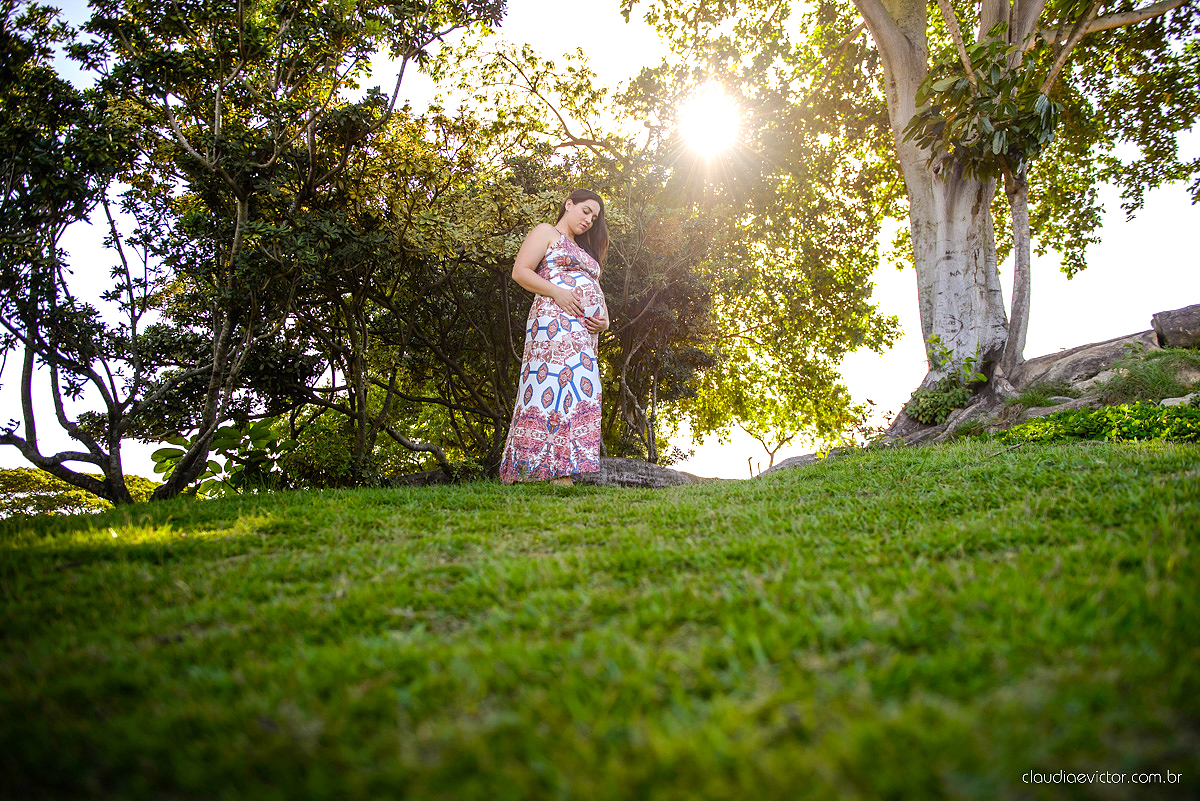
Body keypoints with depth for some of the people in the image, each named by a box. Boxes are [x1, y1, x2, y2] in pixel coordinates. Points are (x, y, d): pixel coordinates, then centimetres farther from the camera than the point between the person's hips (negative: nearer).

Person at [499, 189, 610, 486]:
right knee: (555, 386, -19)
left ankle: (562, 473, -9)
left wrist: (604, 319, 8)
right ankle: (555, 473, -25)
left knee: (579, 393, -4)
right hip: (555, 321, -8)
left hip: (585, 332, 8)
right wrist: (556, 292, -16)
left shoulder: (584, 251, 34)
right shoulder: (546, 233, 10)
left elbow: (595, 292, 30)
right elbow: (520, 271, -3)